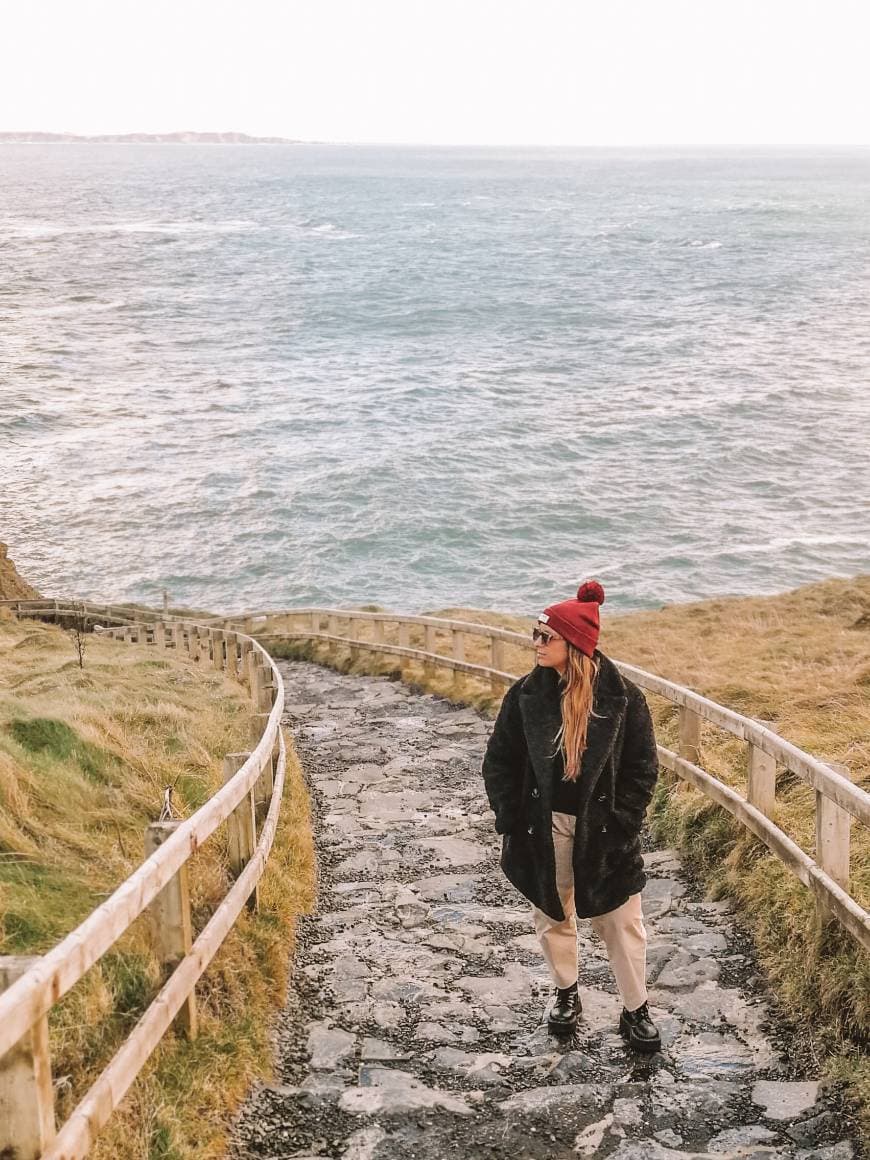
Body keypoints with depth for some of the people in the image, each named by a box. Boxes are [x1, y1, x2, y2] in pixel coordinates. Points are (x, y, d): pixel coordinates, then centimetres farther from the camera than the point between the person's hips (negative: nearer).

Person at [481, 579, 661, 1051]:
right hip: (544, 829, 2)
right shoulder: (525, 695, -6)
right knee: (552, 915, 17)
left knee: (621, 922, 7)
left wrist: (621, 825, -11)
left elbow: (642, 767, -6)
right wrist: (511, 819, -3)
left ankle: (636, 1010, 24)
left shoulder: (621, 697, -12)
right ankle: (566, 994, 39)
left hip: (601, 830, -2)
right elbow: (499, 761, 2)